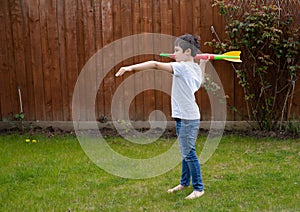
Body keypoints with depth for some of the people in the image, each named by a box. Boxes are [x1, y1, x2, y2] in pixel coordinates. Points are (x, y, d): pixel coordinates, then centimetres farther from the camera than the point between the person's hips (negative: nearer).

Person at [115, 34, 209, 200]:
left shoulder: (182, 67, -17)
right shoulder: (196, 68, 9)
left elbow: (155, 65, -25)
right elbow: (200, 82, 31)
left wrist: (131, 67, -28)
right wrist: (203, 63, 32)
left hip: (188, 117, -10)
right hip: (183, 116, 10)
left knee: (188, 152, -2)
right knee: (185, 152, 18)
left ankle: (199, 188, 8)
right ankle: (185, 182, 31)